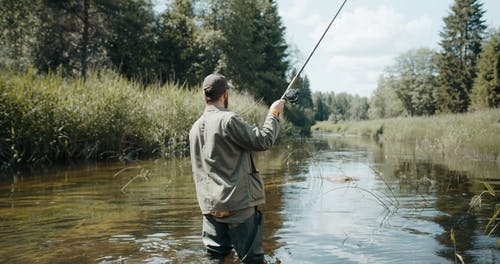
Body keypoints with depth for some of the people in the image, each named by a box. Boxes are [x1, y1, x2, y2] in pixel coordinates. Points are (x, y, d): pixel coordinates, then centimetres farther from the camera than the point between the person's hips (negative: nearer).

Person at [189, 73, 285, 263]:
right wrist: (274, 114, 2)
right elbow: (263, 141, -11)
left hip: (209, 205, 7)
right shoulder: (229, 120, -15)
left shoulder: (195, 127, 10)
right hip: (237, 202, -7)